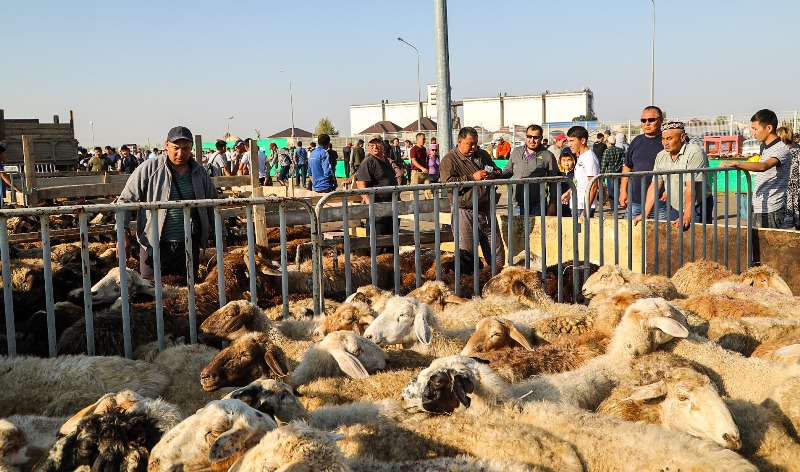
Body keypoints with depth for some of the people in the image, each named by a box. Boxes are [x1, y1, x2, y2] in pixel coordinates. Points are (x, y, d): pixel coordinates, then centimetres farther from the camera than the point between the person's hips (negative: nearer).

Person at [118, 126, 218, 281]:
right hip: (154, 245, -3)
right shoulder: (150, 169, -5)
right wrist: (123, 232, -10)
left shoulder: (200, 172, 7)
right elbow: (126, 200, -1)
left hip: (189, 245, 3)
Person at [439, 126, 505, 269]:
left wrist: (493, 175, 2)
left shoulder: (483, 155, 17)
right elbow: (448, 183, -17)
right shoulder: (449, 160, -3)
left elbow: (498, 171, 27)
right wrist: (472, 178, -18)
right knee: (466, 255, -7)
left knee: (497, 255, 9)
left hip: (487, 211, 6)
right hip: (466, 213, -6)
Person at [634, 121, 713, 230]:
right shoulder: (661, 156, 6)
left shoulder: (694, 153, -15)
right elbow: (654, 186, 6)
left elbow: (691, 187, -23)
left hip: (697, 208, -6)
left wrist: (686, 217, -29)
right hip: (674, 208, 6)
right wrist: (644, 214, -1)